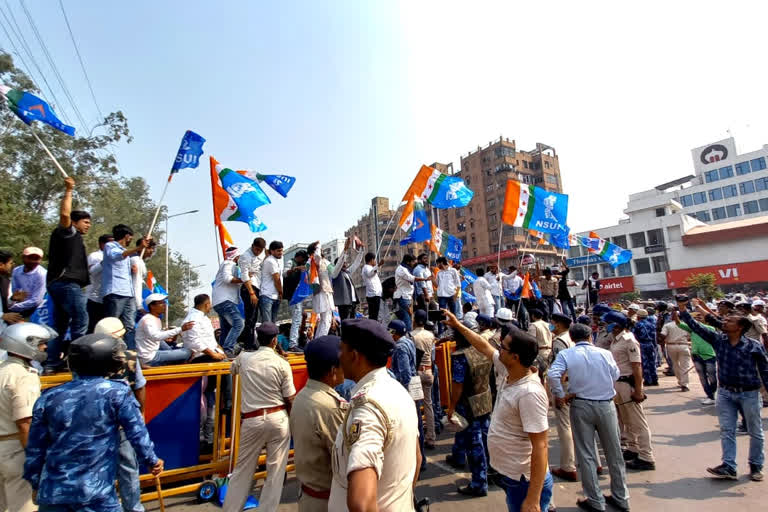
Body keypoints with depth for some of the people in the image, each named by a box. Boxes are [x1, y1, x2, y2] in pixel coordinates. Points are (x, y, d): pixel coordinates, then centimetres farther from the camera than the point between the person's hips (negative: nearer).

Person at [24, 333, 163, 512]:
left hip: (52, 492, 5)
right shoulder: (117, 392, -11)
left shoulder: (49, 397, 1)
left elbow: (35, 448, 7)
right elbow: (137, 434, -9)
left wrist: (35, 482, 22)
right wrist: (151, 461, 6)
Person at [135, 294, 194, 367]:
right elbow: (156, 336, -36)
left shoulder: (157, 319, 12)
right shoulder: (147, 320, -18)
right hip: (149, 359, -10)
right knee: (187, 352, -19)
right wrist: (180, 329, -42)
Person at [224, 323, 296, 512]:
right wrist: (292, 421, 12)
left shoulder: (243, 358, -2)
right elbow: (290, 399, -4)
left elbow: (232, 370, 24)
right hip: (278, 418, -1)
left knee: (243, 469, 18)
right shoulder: (282, 364, -8)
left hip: (252, 420, 2)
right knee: (275, 471, 12)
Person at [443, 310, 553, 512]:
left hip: (525, 482, -9)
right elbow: (484, 346, 9)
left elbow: (540, 446, -29)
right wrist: (457, 325, 15)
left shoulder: (529, 393, -30)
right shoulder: (511, 371, -4)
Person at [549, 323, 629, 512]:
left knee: (586, 454, 9)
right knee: (614, 452, 18)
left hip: (581, 405, -2)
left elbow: (553, 375, -20)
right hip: (606, 404, 2)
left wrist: (560, 395, -9)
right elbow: (616, 375, 5)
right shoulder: (605, 353, -4)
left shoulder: (565, 354, -8)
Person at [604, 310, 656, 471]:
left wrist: (638, 390, -21)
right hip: (618, 384, 9)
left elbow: (637, 366, -19)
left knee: (638, 422, 1)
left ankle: (646, 458, 10)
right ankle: (633, 449, 34)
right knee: (626, 421, 20)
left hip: (628, 384, -9)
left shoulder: (628, 340, -16)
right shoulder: (615, 340, 9)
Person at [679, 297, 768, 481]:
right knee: (727, 431, 4)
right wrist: (683, 311, -15)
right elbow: (696, 327, -6)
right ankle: (728, 467, 9)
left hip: (749, 394, -2)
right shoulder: (718, 340, -2)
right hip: (725, 393, 2)